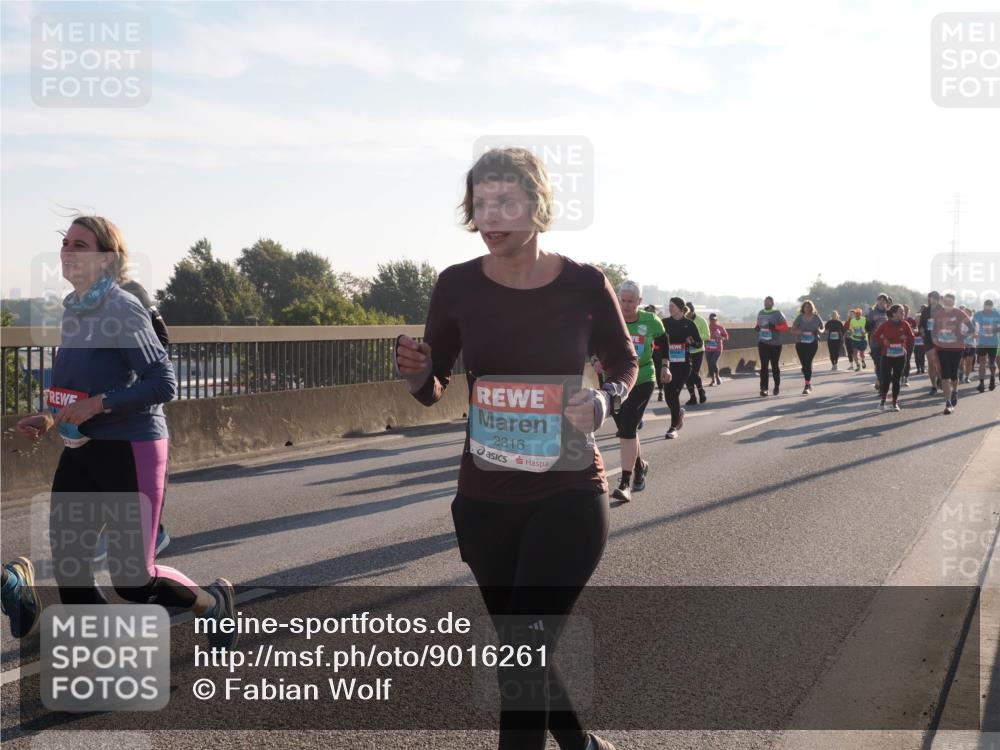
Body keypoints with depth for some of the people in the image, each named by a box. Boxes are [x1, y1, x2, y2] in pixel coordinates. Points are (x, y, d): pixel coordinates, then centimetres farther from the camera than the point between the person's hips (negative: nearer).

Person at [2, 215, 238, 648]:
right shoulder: (73, 309, 10)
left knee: (132, 579, -1)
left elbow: (163, 385, -18)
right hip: (81, 452, 8)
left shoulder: (123, 309, -14)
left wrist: (97, 405, -23)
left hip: (130, 453, -8)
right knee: (68, 570, 3)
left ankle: (212, 601, 27)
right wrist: (49, 418, 7)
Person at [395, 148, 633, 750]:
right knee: (522, 650, 17)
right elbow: (433, 391, 5)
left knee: (524, 652, -13)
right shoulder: (458, 287, -6)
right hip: (486, 501, 3)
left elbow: (625, 363, 7)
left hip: (569, 496, -3)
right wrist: (417, 374, -19)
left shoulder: (585, 286, -10)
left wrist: (604, 401, -15)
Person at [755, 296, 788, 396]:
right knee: (764, 366, -5)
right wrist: (756, 328, 3)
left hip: (775, 344, -3)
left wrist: (775, 327, -21)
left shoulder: (778, 313, -3)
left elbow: (785, 327, -7)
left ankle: (777, 386, 23)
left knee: (775, 366, 7)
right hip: (762, 343, 3)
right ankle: (763, 388, -8)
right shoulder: (760, 313, 12)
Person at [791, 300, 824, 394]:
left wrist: (819, 331, -10)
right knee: (804, 364, 6)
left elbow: (823, 329, 14)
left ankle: (807, 386, -12)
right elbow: (792, 330, 4)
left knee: (808, 362, -14)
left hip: (813, 343, -2)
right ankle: (809, 383, 30)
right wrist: (797, 332, -19)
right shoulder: (799, 318, 1)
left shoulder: (817, 318, 1)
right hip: (800, 343, 2)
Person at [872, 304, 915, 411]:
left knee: (896, 379, 5)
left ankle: (895, 402, 12)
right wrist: (883, 342, -12)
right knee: (886, 379, -7)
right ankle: (882, 400, 10)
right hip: (887, 356, -2)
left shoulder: (905, 324, 0)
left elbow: (911, 337, 7)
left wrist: (906, 348, -6)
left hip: (900, 356, 2)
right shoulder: (885, 325, -5)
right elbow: (875, 336, -1)